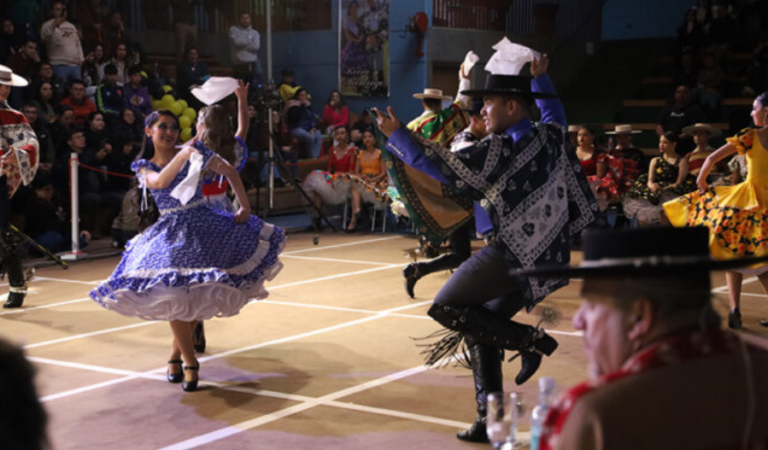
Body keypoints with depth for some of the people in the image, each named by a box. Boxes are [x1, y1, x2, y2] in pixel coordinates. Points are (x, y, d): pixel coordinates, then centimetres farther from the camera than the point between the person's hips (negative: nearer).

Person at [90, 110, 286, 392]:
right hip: (171, 232, 0)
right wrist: (182, 156, -30)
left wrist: (245, 207, 4)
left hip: (204, 224, 0)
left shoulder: (195, 151, 2)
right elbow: (160, 182, -18)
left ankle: (176, 352, 17)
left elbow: (229, 171, 9)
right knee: (174, 295, -13)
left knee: (198, 294, -5)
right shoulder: (144, 167, 5)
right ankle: (190, 362, -1)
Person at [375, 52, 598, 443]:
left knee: (446, 308, 0)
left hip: (514, 252, -8)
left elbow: (441, 165, -13)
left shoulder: (498, 150, -15)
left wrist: (395, 135, -5)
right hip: (548, 255, 9)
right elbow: (554, 110, 31)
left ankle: (528, 340, -7)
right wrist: (539, 78, 36)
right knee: (481, 327, 17)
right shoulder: (551, 135, 6)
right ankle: (489, 420, 17)